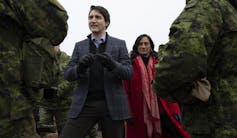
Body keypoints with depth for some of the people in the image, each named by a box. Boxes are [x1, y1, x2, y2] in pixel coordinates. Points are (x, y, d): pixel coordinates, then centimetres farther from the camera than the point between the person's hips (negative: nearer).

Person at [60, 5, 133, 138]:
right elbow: (68, 75, 5)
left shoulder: (119, 44, 7)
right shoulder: (79, 46, 12)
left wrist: (112, 64, -21)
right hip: (84, 105, 1)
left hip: (112, 105, -1)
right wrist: (80, 67, -18)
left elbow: (129, 73, 0)